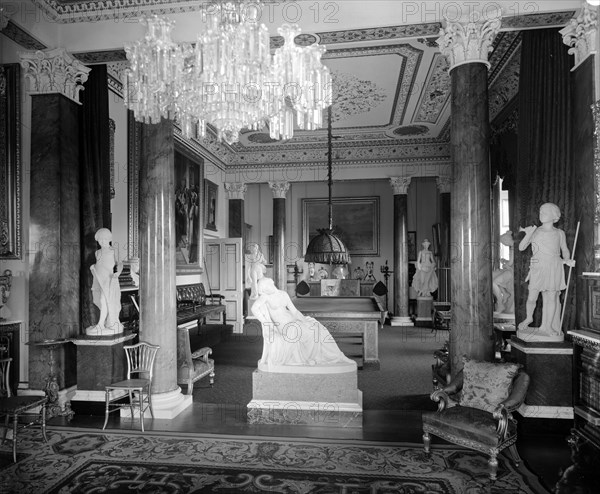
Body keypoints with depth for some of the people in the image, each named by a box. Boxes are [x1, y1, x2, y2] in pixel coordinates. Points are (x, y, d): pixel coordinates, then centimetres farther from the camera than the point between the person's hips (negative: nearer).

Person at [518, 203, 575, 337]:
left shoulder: (559, 233, 6)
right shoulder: (535, 231, 4)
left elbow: (565, 250, 18)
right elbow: (521, 247, -1)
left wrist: (567, 260, -1)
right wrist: (528, 234, -14)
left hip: (554, 269, 1)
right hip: (538, 269, 0)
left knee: (552, 297, 1)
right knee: (532, 298, -2)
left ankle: (547, 327, 13)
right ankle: (529, 318, 27)